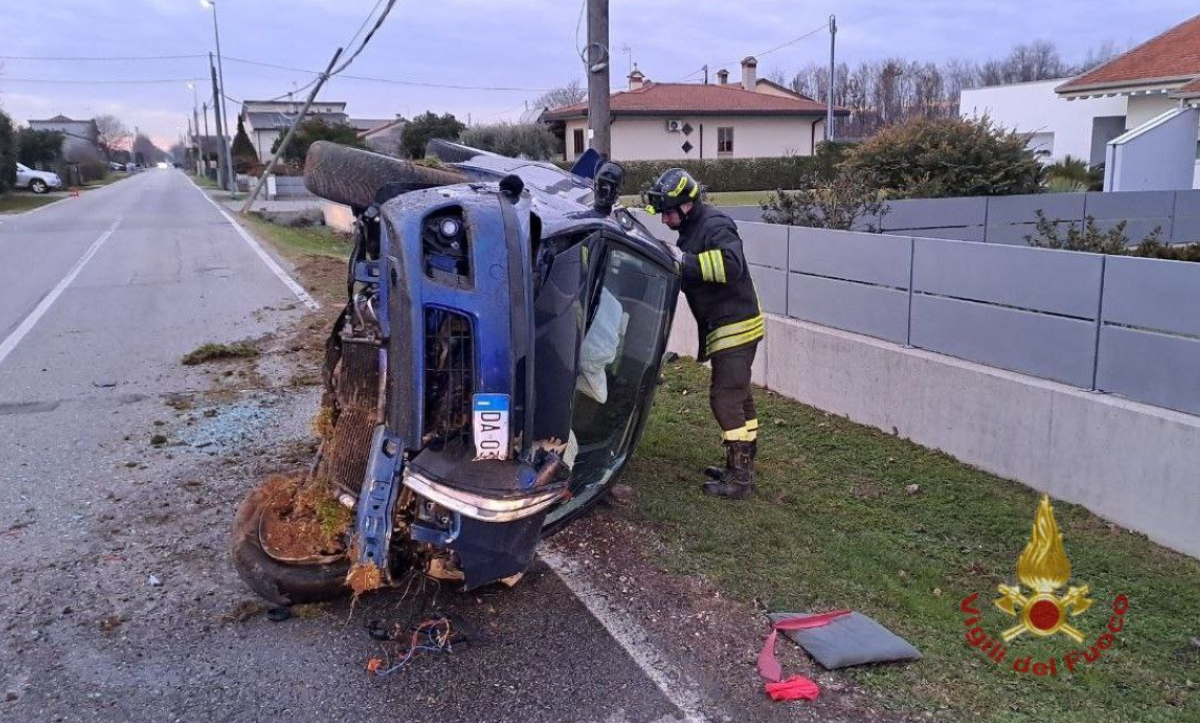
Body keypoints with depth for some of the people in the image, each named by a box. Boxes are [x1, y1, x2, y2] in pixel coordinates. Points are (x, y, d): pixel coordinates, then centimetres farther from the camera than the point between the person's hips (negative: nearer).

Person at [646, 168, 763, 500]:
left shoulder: (715, 226, -17)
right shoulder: (691, 228, 13)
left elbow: (731, 264, -34)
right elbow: (692, 277, 17)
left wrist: (686, 260, -29)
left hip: (736, 326, -10)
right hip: (725, 327, 10)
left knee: (725, 398, -9)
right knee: (739, 396, 17)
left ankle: (739, 478, -3)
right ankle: (743, 464, 29)